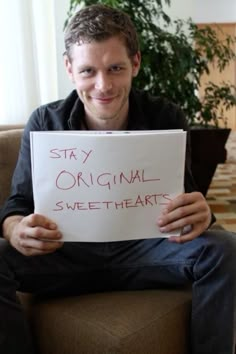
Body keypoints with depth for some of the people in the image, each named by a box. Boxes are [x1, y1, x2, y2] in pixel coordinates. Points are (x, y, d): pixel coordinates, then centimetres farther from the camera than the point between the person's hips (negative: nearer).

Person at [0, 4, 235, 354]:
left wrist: (198, 215, -35)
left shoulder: (166, 119, -8)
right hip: (68, 254, 1)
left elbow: (185, 196, -8)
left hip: (145, 249, 1)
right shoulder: (44, 122, -7)